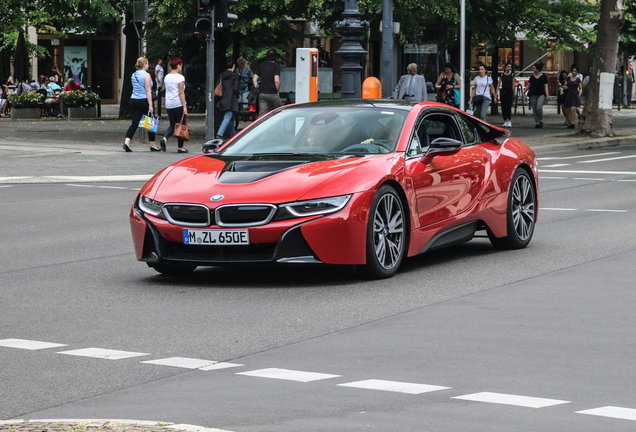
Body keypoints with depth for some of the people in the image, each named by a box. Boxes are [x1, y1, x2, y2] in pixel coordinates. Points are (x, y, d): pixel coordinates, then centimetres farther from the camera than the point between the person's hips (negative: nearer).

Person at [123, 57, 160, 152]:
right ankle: (152, 145, 16)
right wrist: (150, 105, -18)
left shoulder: (133, 75, 10)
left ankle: (127, 142, -17)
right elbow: (148, 90, -16)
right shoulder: (146, 75, -11)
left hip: (134, 100, 6)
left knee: (134, 124, 2)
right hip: (144, 101, -6)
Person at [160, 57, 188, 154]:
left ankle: (164, 138, -15)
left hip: (168, 105, 6)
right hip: (178, 104, -6)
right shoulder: (180, 77, -10)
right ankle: (180, 147, 6)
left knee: (172, 125, 12)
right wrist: (184, 106, -13)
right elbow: (181, 93, -14)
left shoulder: (166, 77, 10)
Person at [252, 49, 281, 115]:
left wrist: (258, 89, 14)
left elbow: (254, 79, 9)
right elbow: (276, 81, -14)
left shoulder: (261, 66, 11)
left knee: (262, 114, 1)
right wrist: (278, 91, -1)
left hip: (262, 93, 4)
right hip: (273, 94, -4)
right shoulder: (276, 66, -4)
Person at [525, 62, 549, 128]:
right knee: (534, 110, 1)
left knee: (539, 108, -21)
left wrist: (547, 95, -9)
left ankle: (541, 120, -1)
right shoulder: (532, 76, 10)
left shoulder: (543, 76, 1)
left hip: (541, 95, -4)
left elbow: (546, 86, -1)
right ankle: (537, 122, 10)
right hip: (533, 95, 4)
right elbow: (528, 85, 13)